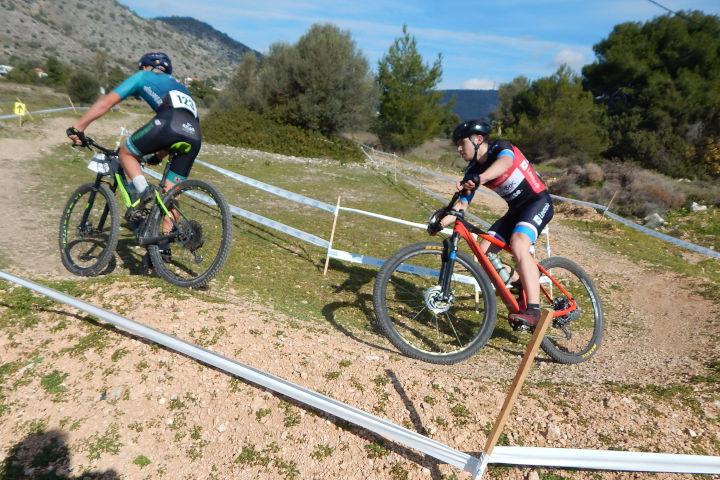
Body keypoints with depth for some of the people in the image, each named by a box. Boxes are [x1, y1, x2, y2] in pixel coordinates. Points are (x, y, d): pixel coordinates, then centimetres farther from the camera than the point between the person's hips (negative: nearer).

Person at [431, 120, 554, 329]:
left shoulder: (501, 147, -15)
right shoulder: (473, 170, 3)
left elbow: (504, 163, -41)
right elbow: (462, 204, -1)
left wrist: (479, 178, -61)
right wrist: (440, 223, -17)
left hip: (538, 202, -7)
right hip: (515, 209, 7)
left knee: (518, 245, -32)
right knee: (484, 252, -8)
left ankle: (533, 311, -33)